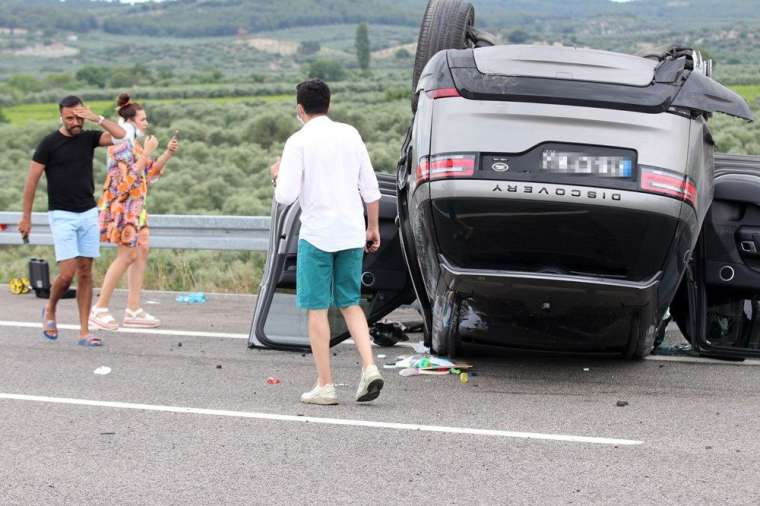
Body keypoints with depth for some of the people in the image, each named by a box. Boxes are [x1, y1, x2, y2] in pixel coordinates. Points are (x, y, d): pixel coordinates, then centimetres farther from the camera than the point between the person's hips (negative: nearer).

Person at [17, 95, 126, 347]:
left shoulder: (88, 137, 5)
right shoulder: (49, 143, -6)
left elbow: (120, 135, -9)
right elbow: (31, 181, -2)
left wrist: (96, 117, -13)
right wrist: (26, 217, -3)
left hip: (89, 213, 4)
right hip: (62, 215, -4)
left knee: (85, 273, 3)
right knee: (67, 273, -11)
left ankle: (84, 331, 7)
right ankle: (50, 310, 19)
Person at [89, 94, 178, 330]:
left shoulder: (134, 144, 13)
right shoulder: (120, 144, -14)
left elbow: (150, 173, 18)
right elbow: (129, 178, -22)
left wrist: (168, 154, 6)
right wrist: (147, 153, -19)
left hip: (135, 206, 9)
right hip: (121, 205, -9)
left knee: (142, 251, 6)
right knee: (128, 255, -9)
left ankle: (133, 310, 9)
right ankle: (100, 309, -3)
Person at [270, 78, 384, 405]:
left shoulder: (299, 142, -8)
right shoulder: (350, 134, 7)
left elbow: (286, 196, -12)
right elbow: (370, 188, 8)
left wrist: (277, 176, 9)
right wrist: (373, 227, 17)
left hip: (317, 234, -5)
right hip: (352, 233, 5)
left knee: (317, 308, 4)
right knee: (350, 304, 16)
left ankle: (325, 386, 5)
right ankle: (369, 368, -1)